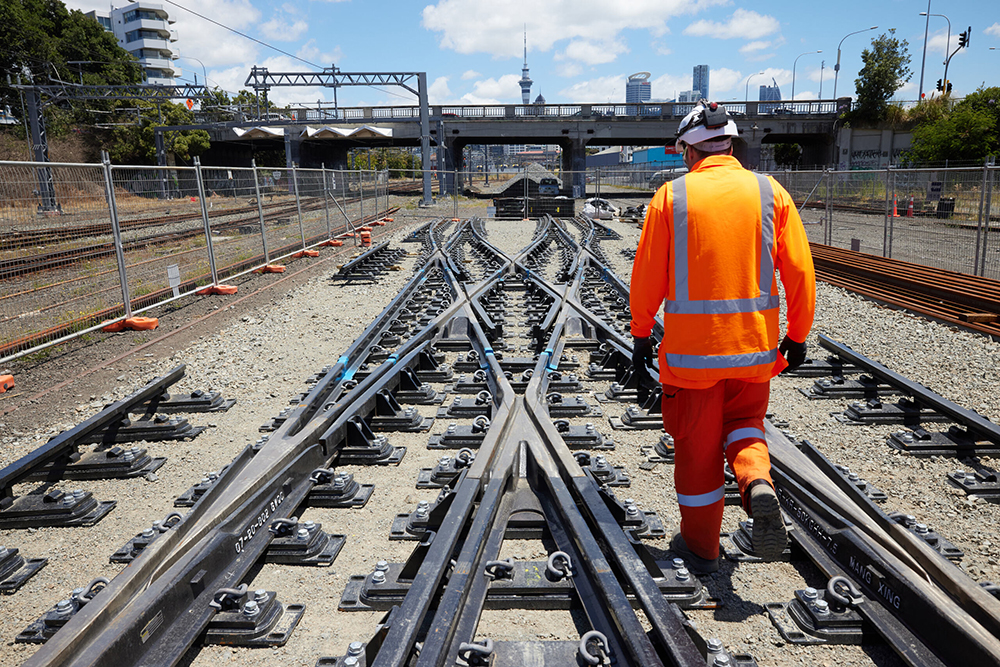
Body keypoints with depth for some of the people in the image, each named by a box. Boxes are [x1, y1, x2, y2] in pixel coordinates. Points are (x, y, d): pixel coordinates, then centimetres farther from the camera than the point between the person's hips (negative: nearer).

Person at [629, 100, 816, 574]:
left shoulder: (671, 196, -4)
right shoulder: (771, 192, 1)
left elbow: (648, 274, -4)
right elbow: (799, 271, 1)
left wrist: (641, 333, 7)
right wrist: (798, 335, 11)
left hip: (691, 345, -2)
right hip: (755, 343, 2)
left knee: (698, 444, 12)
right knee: (744, 423, 24)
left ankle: (700, 547, 24)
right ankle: (758, 485, -5)